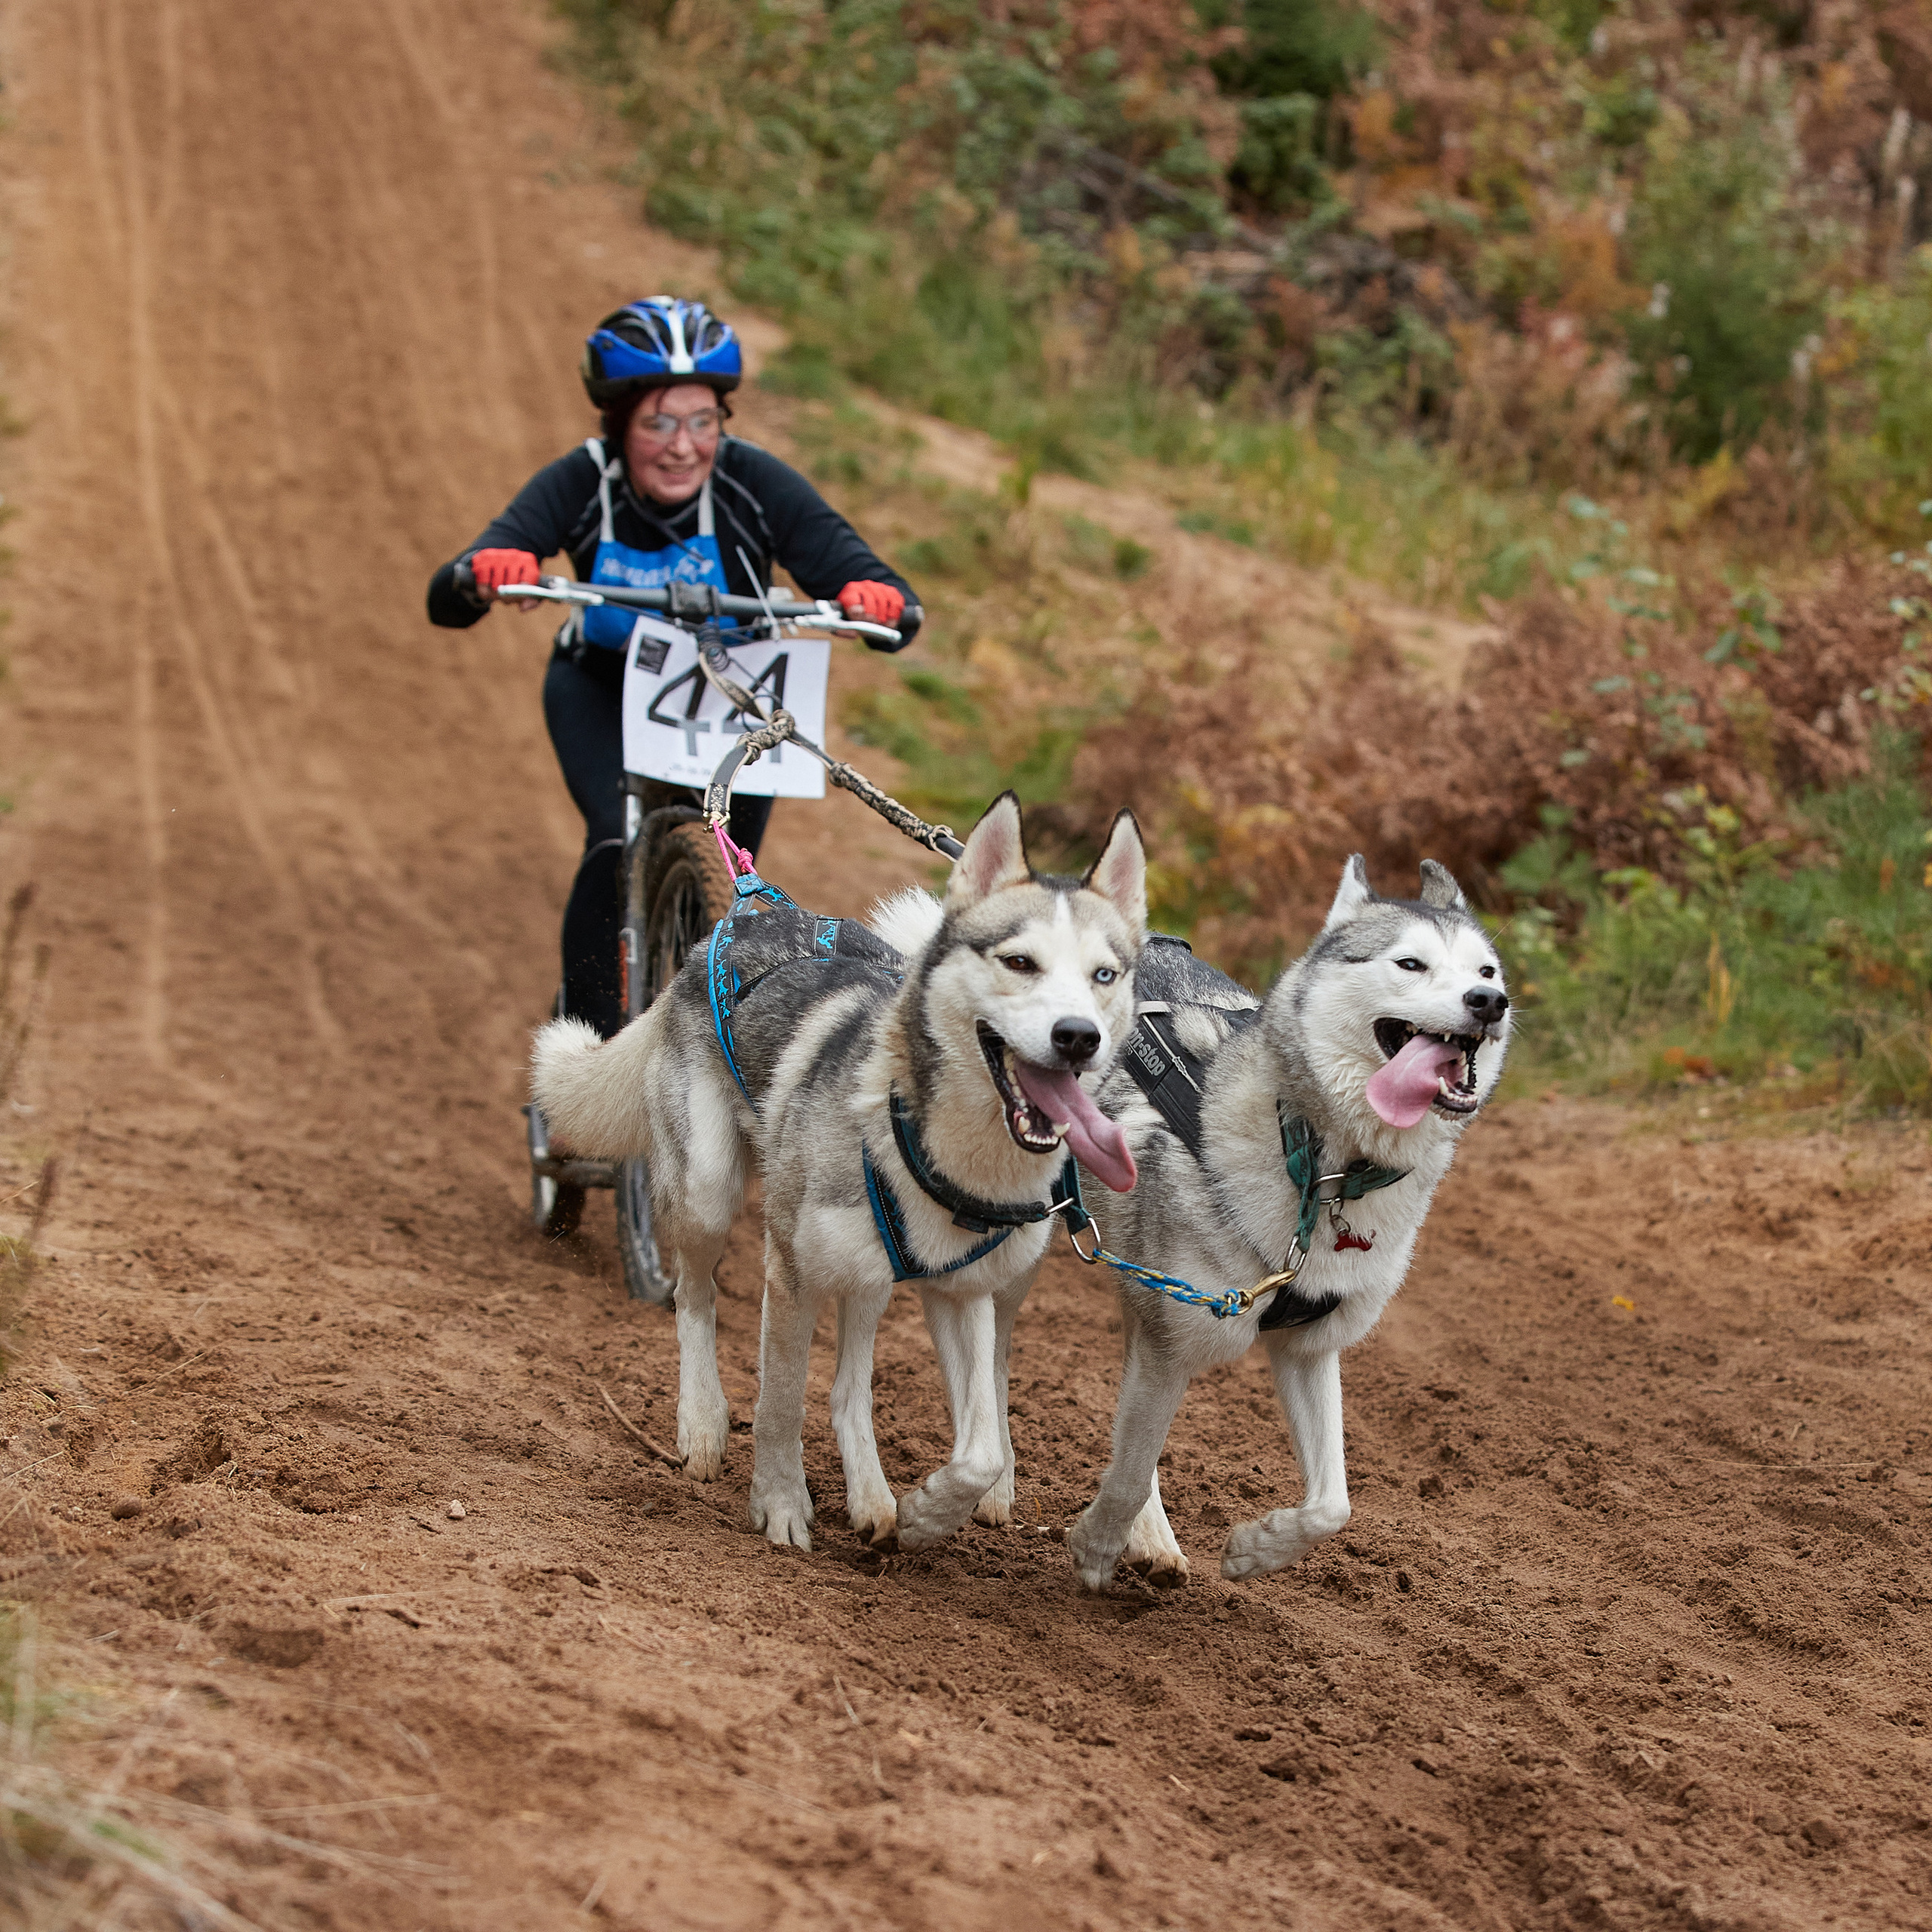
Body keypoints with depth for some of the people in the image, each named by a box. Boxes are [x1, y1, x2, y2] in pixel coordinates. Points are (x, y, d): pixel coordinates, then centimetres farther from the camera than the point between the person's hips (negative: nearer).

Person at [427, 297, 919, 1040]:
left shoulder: (754, 483, -29)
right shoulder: (580, 484, -28)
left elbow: (894, 605, -33)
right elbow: (446, 601, -35)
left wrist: (880, 603, -56)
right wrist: (481, 576, -58)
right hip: (602, 686, -1)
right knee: (617, 845, -25)